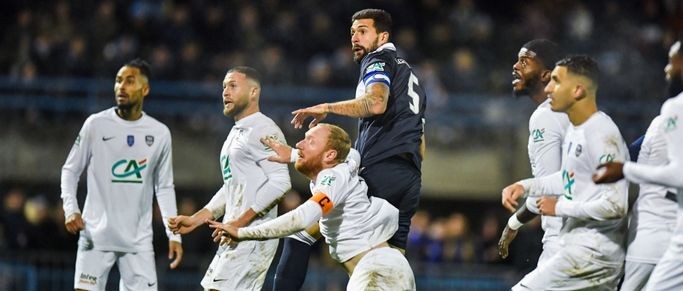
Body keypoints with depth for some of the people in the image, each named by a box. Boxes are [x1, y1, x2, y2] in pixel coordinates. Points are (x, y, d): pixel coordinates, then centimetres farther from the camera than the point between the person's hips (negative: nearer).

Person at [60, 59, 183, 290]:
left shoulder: (160, 134, 6)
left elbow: (165, 187, 13)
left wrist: (174, 235, 7)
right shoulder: (96, 124, -1)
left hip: (138, 240, 2)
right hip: (96, 235, -2)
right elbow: (70, 169, 6)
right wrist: (70, 209, -10)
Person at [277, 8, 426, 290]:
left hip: (380, 170, -9)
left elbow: (377, 103, -17)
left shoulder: (379, 59, 6)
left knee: (301, 229, -6)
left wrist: (327, 108, -11)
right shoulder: (409, 74, 32)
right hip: (411, 180, 9)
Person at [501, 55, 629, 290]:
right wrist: (525, 186, 12)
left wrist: (560, 207, -14)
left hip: (592, 252, -10)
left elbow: (614, 205, -25)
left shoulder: (601, 135, -20)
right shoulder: (575, 129, 10)